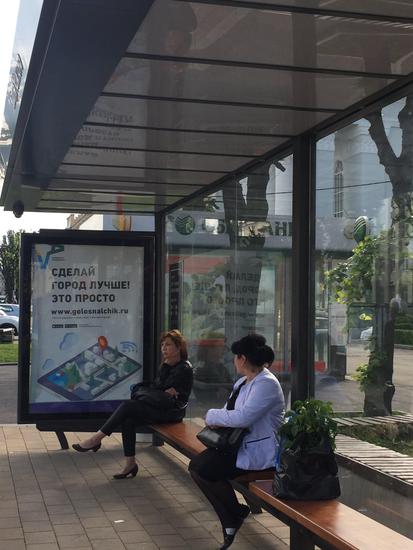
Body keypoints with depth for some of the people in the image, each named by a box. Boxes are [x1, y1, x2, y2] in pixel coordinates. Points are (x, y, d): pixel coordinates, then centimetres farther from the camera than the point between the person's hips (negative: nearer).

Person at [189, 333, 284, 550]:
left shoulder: (266, 384, -18)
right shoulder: (243, 382, 13)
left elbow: (243, 417, -28)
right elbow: (231, 410, 21)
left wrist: (213, 416, -14)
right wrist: (217, 420, -4)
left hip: (257, 450, -10)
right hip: (239, 443, 10)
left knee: (204, 468, -19)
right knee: (196, 465, -5)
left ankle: (237, 513, 6)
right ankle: (230, 523, 1)